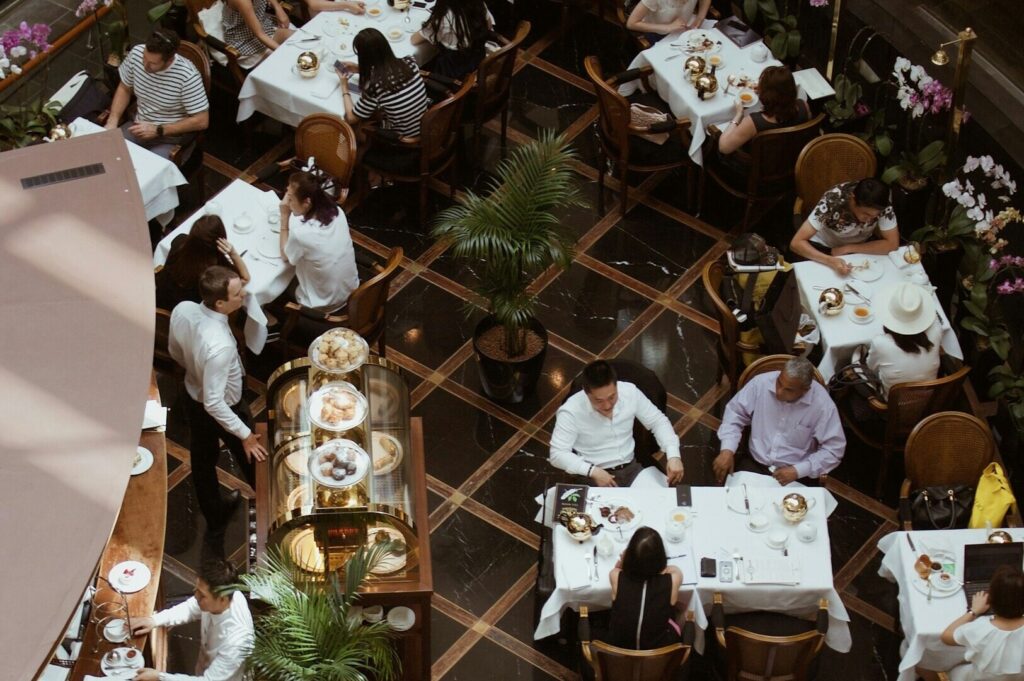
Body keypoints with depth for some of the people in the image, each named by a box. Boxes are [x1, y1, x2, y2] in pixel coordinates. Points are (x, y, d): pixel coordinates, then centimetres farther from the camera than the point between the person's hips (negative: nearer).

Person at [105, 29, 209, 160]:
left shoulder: (187, 76, -27)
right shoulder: (136, 53, -12)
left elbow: (202, 121, -19)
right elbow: (124, 89, 7)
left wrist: (158, 130, -21)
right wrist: (112, 121, -8)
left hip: (171, 136, -5)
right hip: (139, 126, 5)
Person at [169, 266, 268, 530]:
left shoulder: (182, 310, -23)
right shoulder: (220, 346, -44)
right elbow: (214, 403, -35)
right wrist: (245, 434, -23)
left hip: (193, 397, 6)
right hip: (224, 409, -6)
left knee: (202, 459, 28)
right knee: (253, 458, 23)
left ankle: (214, 514, 53)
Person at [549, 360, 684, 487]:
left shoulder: (630, 392, -8)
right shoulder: (571, 412, -19)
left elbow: (658, 421, 4)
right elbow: (557, 454, -17)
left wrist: (673, 455, -11)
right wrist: (592, 471, -28)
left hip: (631, 468, 4)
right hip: (596, 475, -4)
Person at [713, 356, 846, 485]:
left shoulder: (822, 404, -17)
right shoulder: (761, 383, -11)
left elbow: (834, 449, -11)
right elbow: (735, 412, 2)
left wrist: (797, 471, -20)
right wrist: (727, 450, -13)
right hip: (754, 463, 1)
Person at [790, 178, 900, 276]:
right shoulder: (831, 201, -36)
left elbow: (892, 244, -26)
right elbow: (796, 243, -37)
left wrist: (847, 249, -28)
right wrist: (830, 261, -51)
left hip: (860, 246, 3)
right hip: (825, 246, -3)